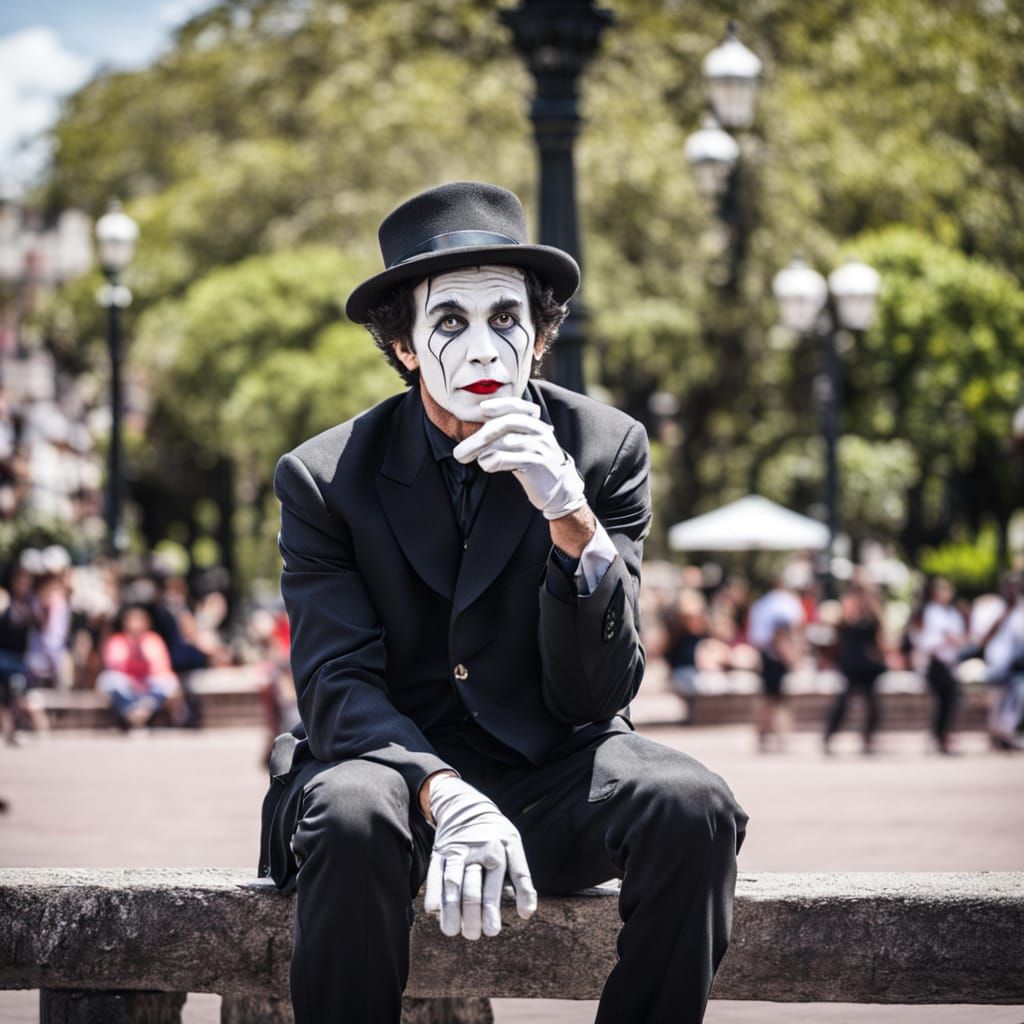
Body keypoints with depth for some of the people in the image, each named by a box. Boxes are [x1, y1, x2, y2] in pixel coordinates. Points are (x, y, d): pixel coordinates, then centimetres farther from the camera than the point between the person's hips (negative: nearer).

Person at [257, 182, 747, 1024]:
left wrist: (573, 523, -24)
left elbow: (595, 697, -6)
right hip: (397, 759, -1)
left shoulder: (608, 449, -2)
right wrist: (443, 797, -31)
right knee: (349, 815, -36)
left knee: (692, 805, -29)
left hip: (552, 770, 1)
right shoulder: (325, 478, -3)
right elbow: (338, 687, -11)